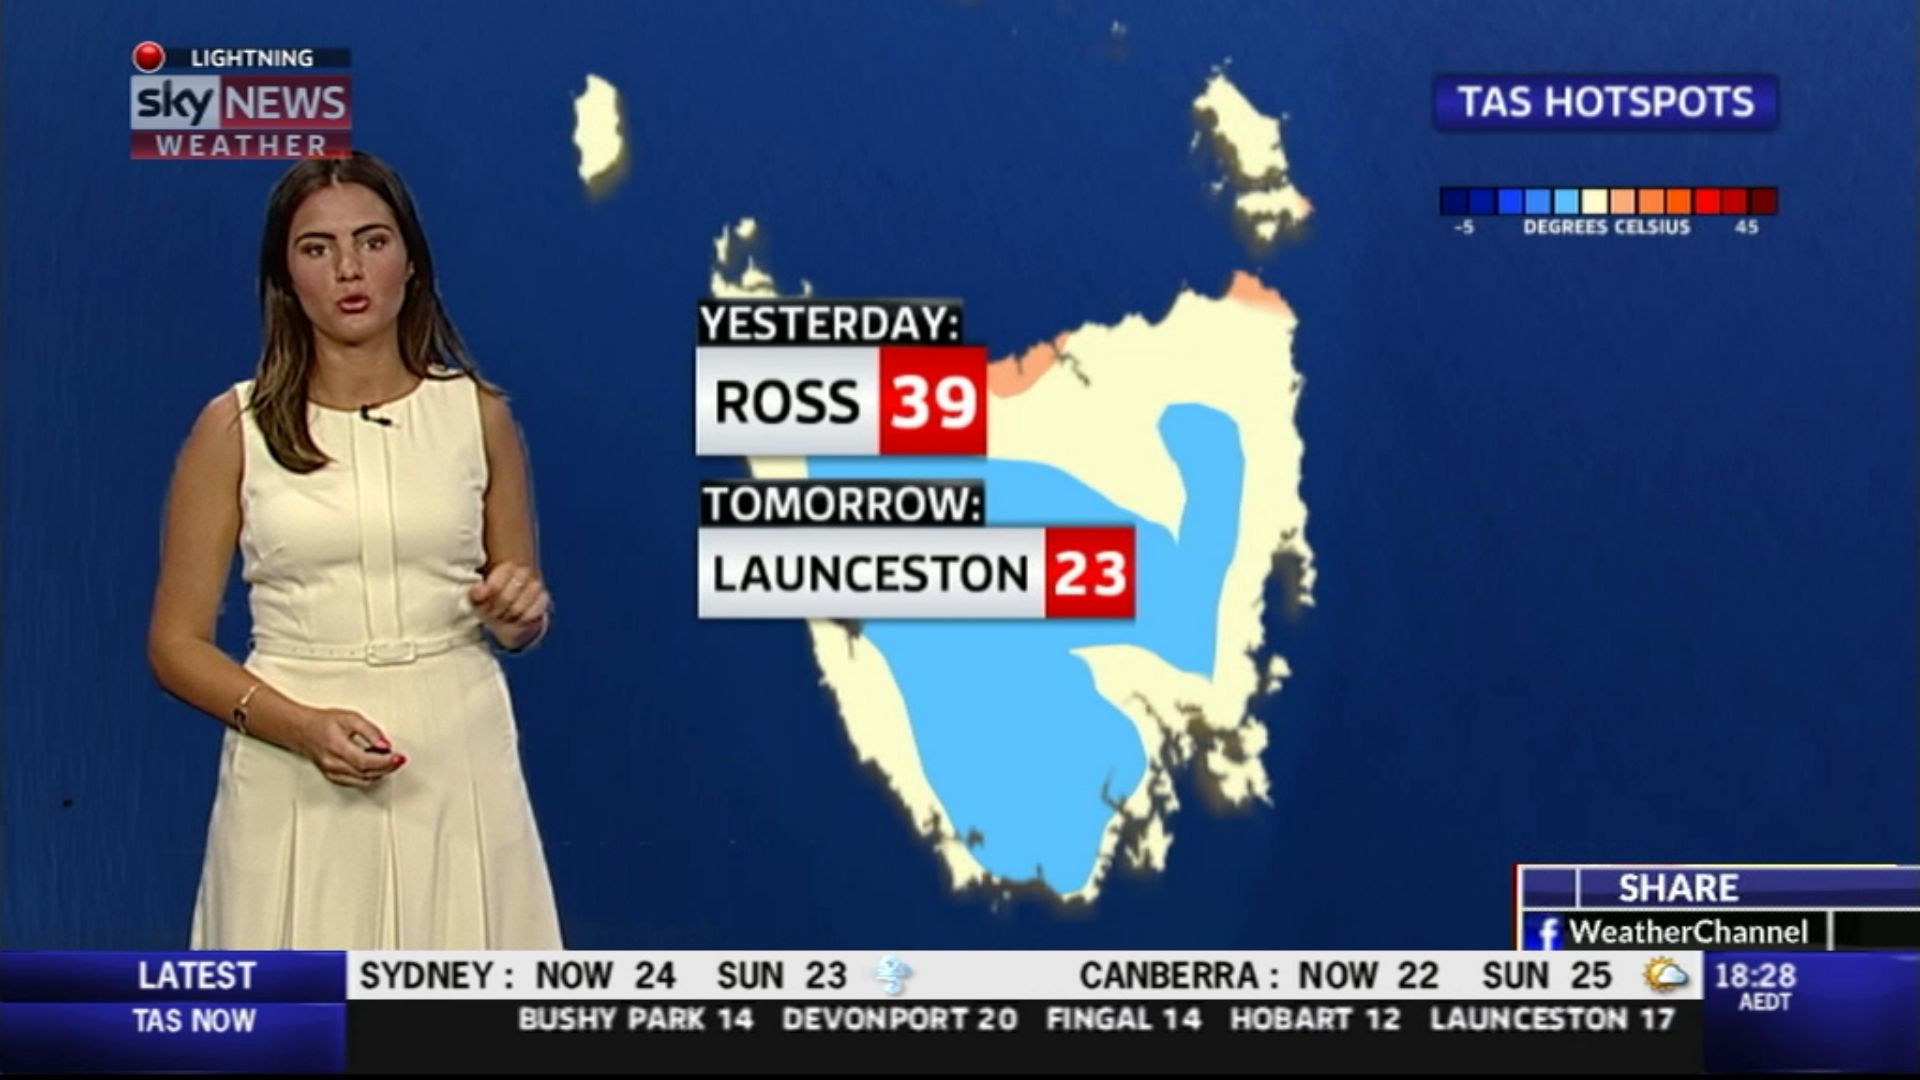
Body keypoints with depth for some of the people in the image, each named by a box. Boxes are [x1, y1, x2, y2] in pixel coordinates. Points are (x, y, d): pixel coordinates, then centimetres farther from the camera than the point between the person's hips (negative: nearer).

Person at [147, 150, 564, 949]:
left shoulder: (477, 413, 4)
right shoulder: (235, 426, -1)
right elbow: (176, 643, 0)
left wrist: (518, 613, -9)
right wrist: (300, 726, -15)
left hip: (457, 760, 1)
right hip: (296, 774, -1)